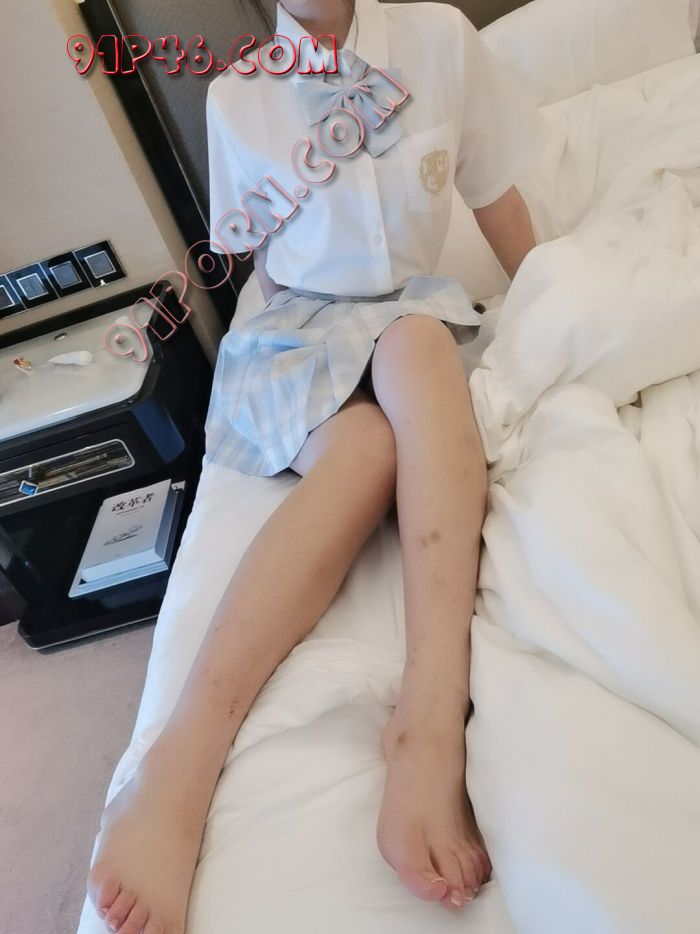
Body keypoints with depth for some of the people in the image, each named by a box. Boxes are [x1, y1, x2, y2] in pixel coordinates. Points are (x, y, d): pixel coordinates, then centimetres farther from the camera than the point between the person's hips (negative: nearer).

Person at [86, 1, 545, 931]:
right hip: (296, 325, -1)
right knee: (364, 448, -36)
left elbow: (498, 199, 13)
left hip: (411, 311, 1)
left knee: (415, 341, -37)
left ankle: (433, 718, -47)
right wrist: (293, 320, 7)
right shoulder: (236, 96, 8)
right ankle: (180, 765, -42)